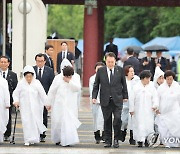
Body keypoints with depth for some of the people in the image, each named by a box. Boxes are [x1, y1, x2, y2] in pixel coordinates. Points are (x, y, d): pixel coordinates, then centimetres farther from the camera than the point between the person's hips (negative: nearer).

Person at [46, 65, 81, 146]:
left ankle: (68, 140, 1)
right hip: (59, 105, -1)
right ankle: (57, 139, 19)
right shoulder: (58, 78, -3)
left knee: (70, 122, -5)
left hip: (70, 105, 1)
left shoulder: (76, 78, 2)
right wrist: (49, 103, 2)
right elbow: (52, 91, 1)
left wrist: (69, 81, -18)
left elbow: (78, 88, -12)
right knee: (58, 122, 2)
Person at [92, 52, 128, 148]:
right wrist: (94, 97, 0)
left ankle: (116, 139, 3)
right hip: (105, 100, 1)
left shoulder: (120, 70, 3)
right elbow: (96, 85, 8)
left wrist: (125, 96, 8)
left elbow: (124, 84, 10)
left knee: (117, 118, -12)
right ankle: (108, 141, 13)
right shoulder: (100, 71, 3)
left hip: (117, 100, -1)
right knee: (107, 121, 5)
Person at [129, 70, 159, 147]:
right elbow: (132, 99, 1)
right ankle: (140, 141, 0)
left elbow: (155, 97, 4)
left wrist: (155, 105, -13)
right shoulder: (136, 87, -1)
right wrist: (131, 109, 0)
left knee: (148, 125, -2)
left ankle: (147, 140, 9)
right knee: (139, 126, -5)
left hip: (149, 111, 2)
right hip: (138, 111, -2)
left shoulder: (151, 87, 5)